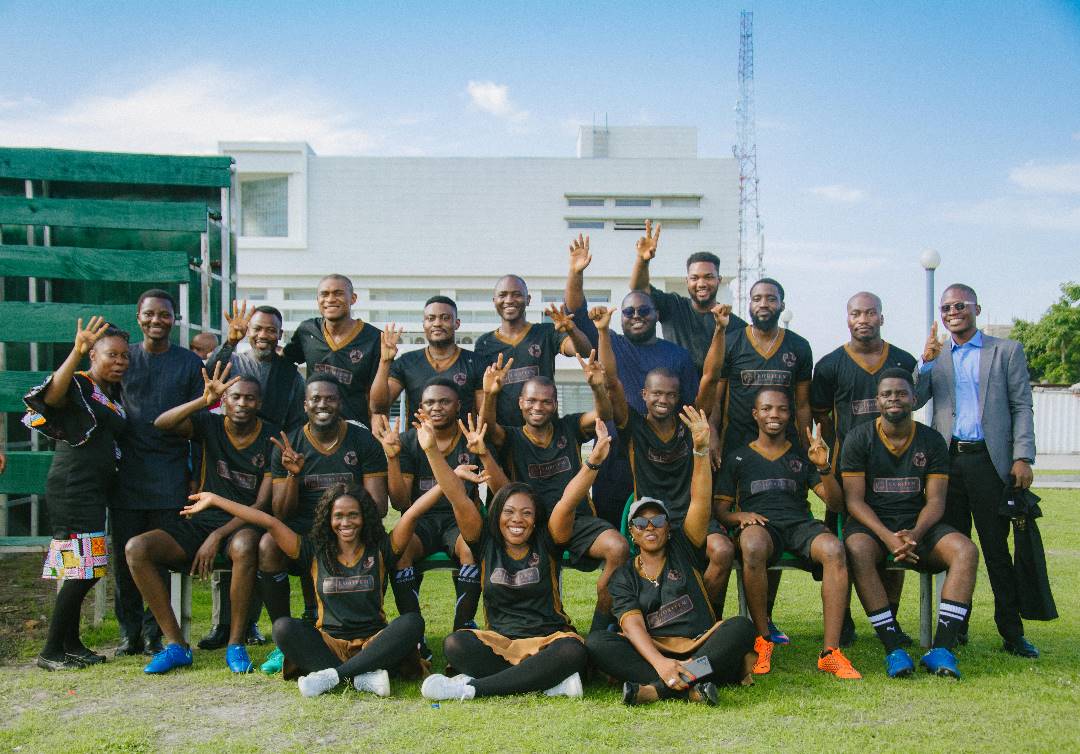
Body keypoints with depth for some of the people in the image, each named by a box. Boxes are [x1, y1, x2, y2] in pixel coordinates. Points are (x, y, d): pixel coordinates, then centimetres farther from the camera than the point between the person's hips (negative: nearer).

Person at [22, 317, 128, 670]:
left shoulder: (114, 395, 15)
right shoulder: (77, 385, -10)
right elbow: (53, 394, -33)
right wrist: (76, 352, -47)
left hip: (95, 491, 9)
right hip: (73, 489, -9)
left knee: (83, 570, 12)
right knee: (83, 569, -11)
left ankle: (71, 644, 20)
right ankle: (51, 651, -5)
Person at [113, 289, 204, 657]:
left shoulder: (190, 363, 6)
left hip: (170, 473, -1)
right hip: (127, 471, 1)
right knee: (126, 557, 3)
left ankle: (154, 633, 11)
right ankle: (129, 632, 14)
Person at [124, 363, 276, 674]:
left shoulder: (271, 439, -3)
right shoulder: (210, 425, 4)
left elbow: (263, 503, -9)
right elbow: (161, 424, -14)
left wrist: (218, 535, -18)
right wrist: (203, 401, -27)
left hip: (245, 525, -3)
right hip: (202, 521, 4)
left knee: (244, 546, -40)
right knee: (136, 548, -20)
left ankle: (236, 644, -23)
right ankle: (176, 645, -14)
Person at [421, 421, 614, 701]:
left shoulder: (546, 545, 4)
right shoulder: (486, 545, 7)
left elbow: (568, 503, -11)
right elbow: (457, 497, -2)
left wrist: (594, 461, -27)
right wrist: (431, 449, -11)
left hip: (548, 640, -1)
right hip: (498, 643, 1)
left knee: (573, 651, -35)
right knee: (455, 644, -28)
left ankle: (470, 687, -30)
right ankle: (548, 682, -29)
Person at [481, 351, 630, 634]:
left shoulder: (568, 428, 10)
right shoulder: (512, 438, 7)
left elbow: (603, 415, -8)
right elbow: (488, 428, -15)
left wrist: (598, 387, -31)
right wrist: (489, 395, -37)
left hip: (578, 519, 1)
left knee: (618, 548, -28)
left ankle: (600, 627, -12)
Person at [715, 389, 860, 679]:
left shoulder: (802, 457, 22)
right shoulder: (738, 459, 18)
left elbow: (836, 504, 14)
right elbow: (721, 510, 13)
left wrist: (824, 468, -2)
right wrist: (740, 516, -10)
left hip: (800, 524, 2)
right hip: (759, 525, -2)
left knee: (834, 549, -34)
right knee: (753, 546, -40)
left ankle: (830, 652, -32)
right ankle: (763, 641, -24)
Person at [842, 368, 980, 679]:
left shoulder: (932, 440, 6)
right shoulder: (859, 438, 0)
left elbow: (935, 501, 0)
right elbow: (854, 499, -6)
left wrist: (914, 533, -21)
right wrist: (887, 537, -22)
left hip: (918, 523, 3)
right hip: (871, 522, -2)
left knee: (967, 551, -26)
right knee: (857, 551, -37)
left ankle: (941, 649, -29)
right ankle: (893, 650, -34)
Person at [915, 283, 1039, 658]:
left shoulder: (1007, 350, 7)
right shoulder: (934, 355, 13)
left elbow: (1022, 406, 2)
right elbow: (913, 400, 3)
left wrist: (1022, 457, -7)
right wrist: (926, 362, -10)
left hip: (990, 459, -2)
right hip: (948, 459, 2)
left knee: (998, 549, 0)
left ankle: (1012, 632, 6)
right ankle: (957, 627, 15)